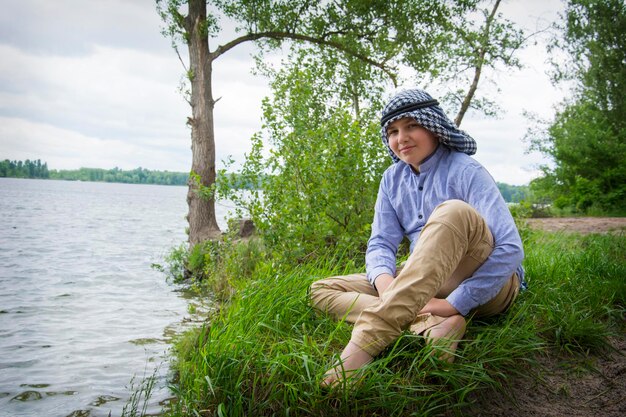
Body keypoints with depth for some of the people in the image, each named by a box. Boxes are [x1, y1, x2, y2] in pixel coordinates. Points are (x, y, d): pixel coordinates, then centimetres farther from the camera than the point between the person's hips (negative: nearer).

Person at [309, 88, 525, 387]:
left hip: (487, 286, -6)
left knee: (454, 211, -36)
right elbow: (381, 243, 0)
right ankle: (433, 326, -31)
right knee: (321, 291, -8)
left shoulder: (465, 171, -11)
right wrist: (385, 282, -23)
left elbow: (510, 248, -21)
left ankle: (366, 343, -46)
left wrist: (456, 303, -26)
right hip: (428, 282, 6)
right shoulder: (393, 179, 6)